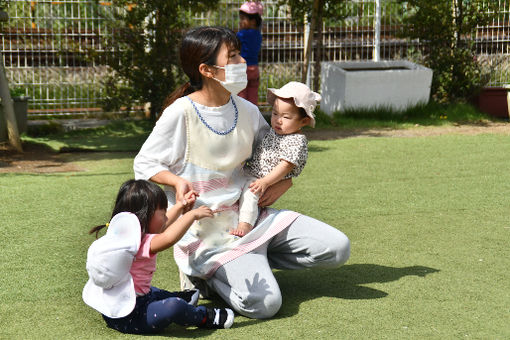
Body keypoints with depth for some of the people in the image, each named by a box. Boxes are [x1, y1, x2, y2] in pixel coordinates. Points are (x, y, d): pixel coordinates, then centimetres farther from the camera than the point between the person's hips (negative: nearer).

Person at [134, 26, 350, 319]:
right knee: (264, 303, -24)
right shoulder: (180, 113, -14)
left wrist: (284, 182, 0)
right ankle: (202, 271, 4)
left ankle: (250, 261, 9)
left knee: (338, 248, -4)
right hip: (210, 232, -6)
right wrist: (177, 181, -23)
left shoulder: (247, 111, 4)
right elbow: (144, 165, -4)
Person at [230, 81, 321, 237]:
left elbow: (286, 166, -22)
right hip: (250, 174, 10)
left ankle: (245, 224, -39)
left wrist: (265, 182, -29)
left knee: (249, 191, -32)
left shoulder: (297, 141, -14)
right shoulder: (273, 132, 12)